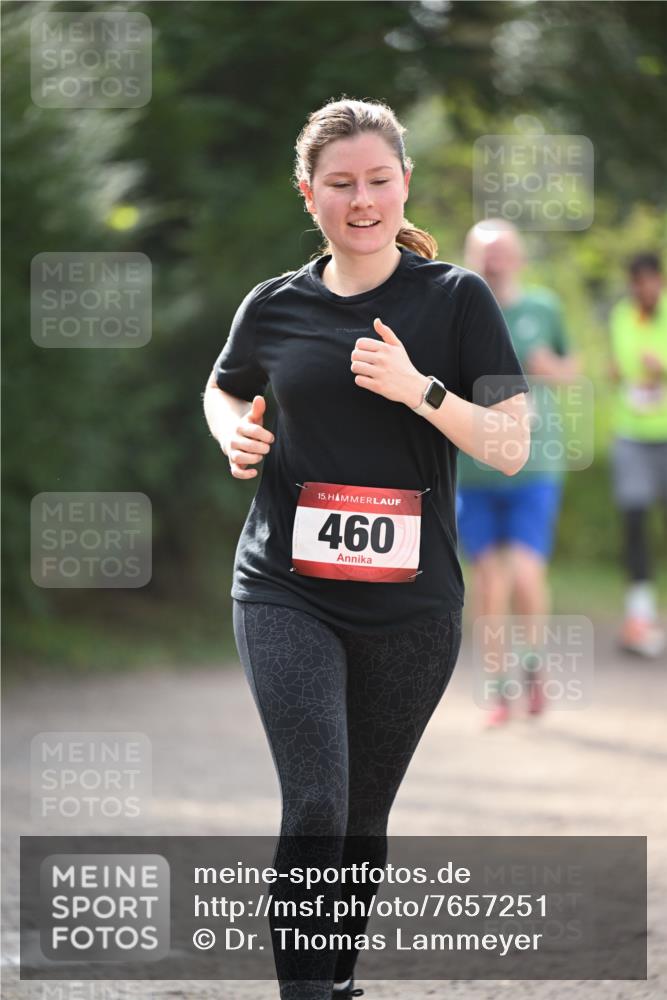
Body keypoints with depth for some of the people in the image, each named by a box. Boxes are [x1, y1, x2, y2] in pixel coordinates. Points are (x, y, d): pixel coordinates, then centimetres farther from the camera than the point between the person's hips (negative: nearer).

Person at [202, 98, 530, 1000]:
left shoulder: (455, 298, -1)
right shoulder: (277, 306, 4)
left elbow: (512, 448, -5)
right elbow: (225, 388, 26)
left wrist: (418, 387, -19)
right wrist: (235, 435, 3)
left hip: (411, 601, 0)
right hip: (287, 593, 0)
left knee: (365, 816, 11)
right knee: (316, 803, -15)